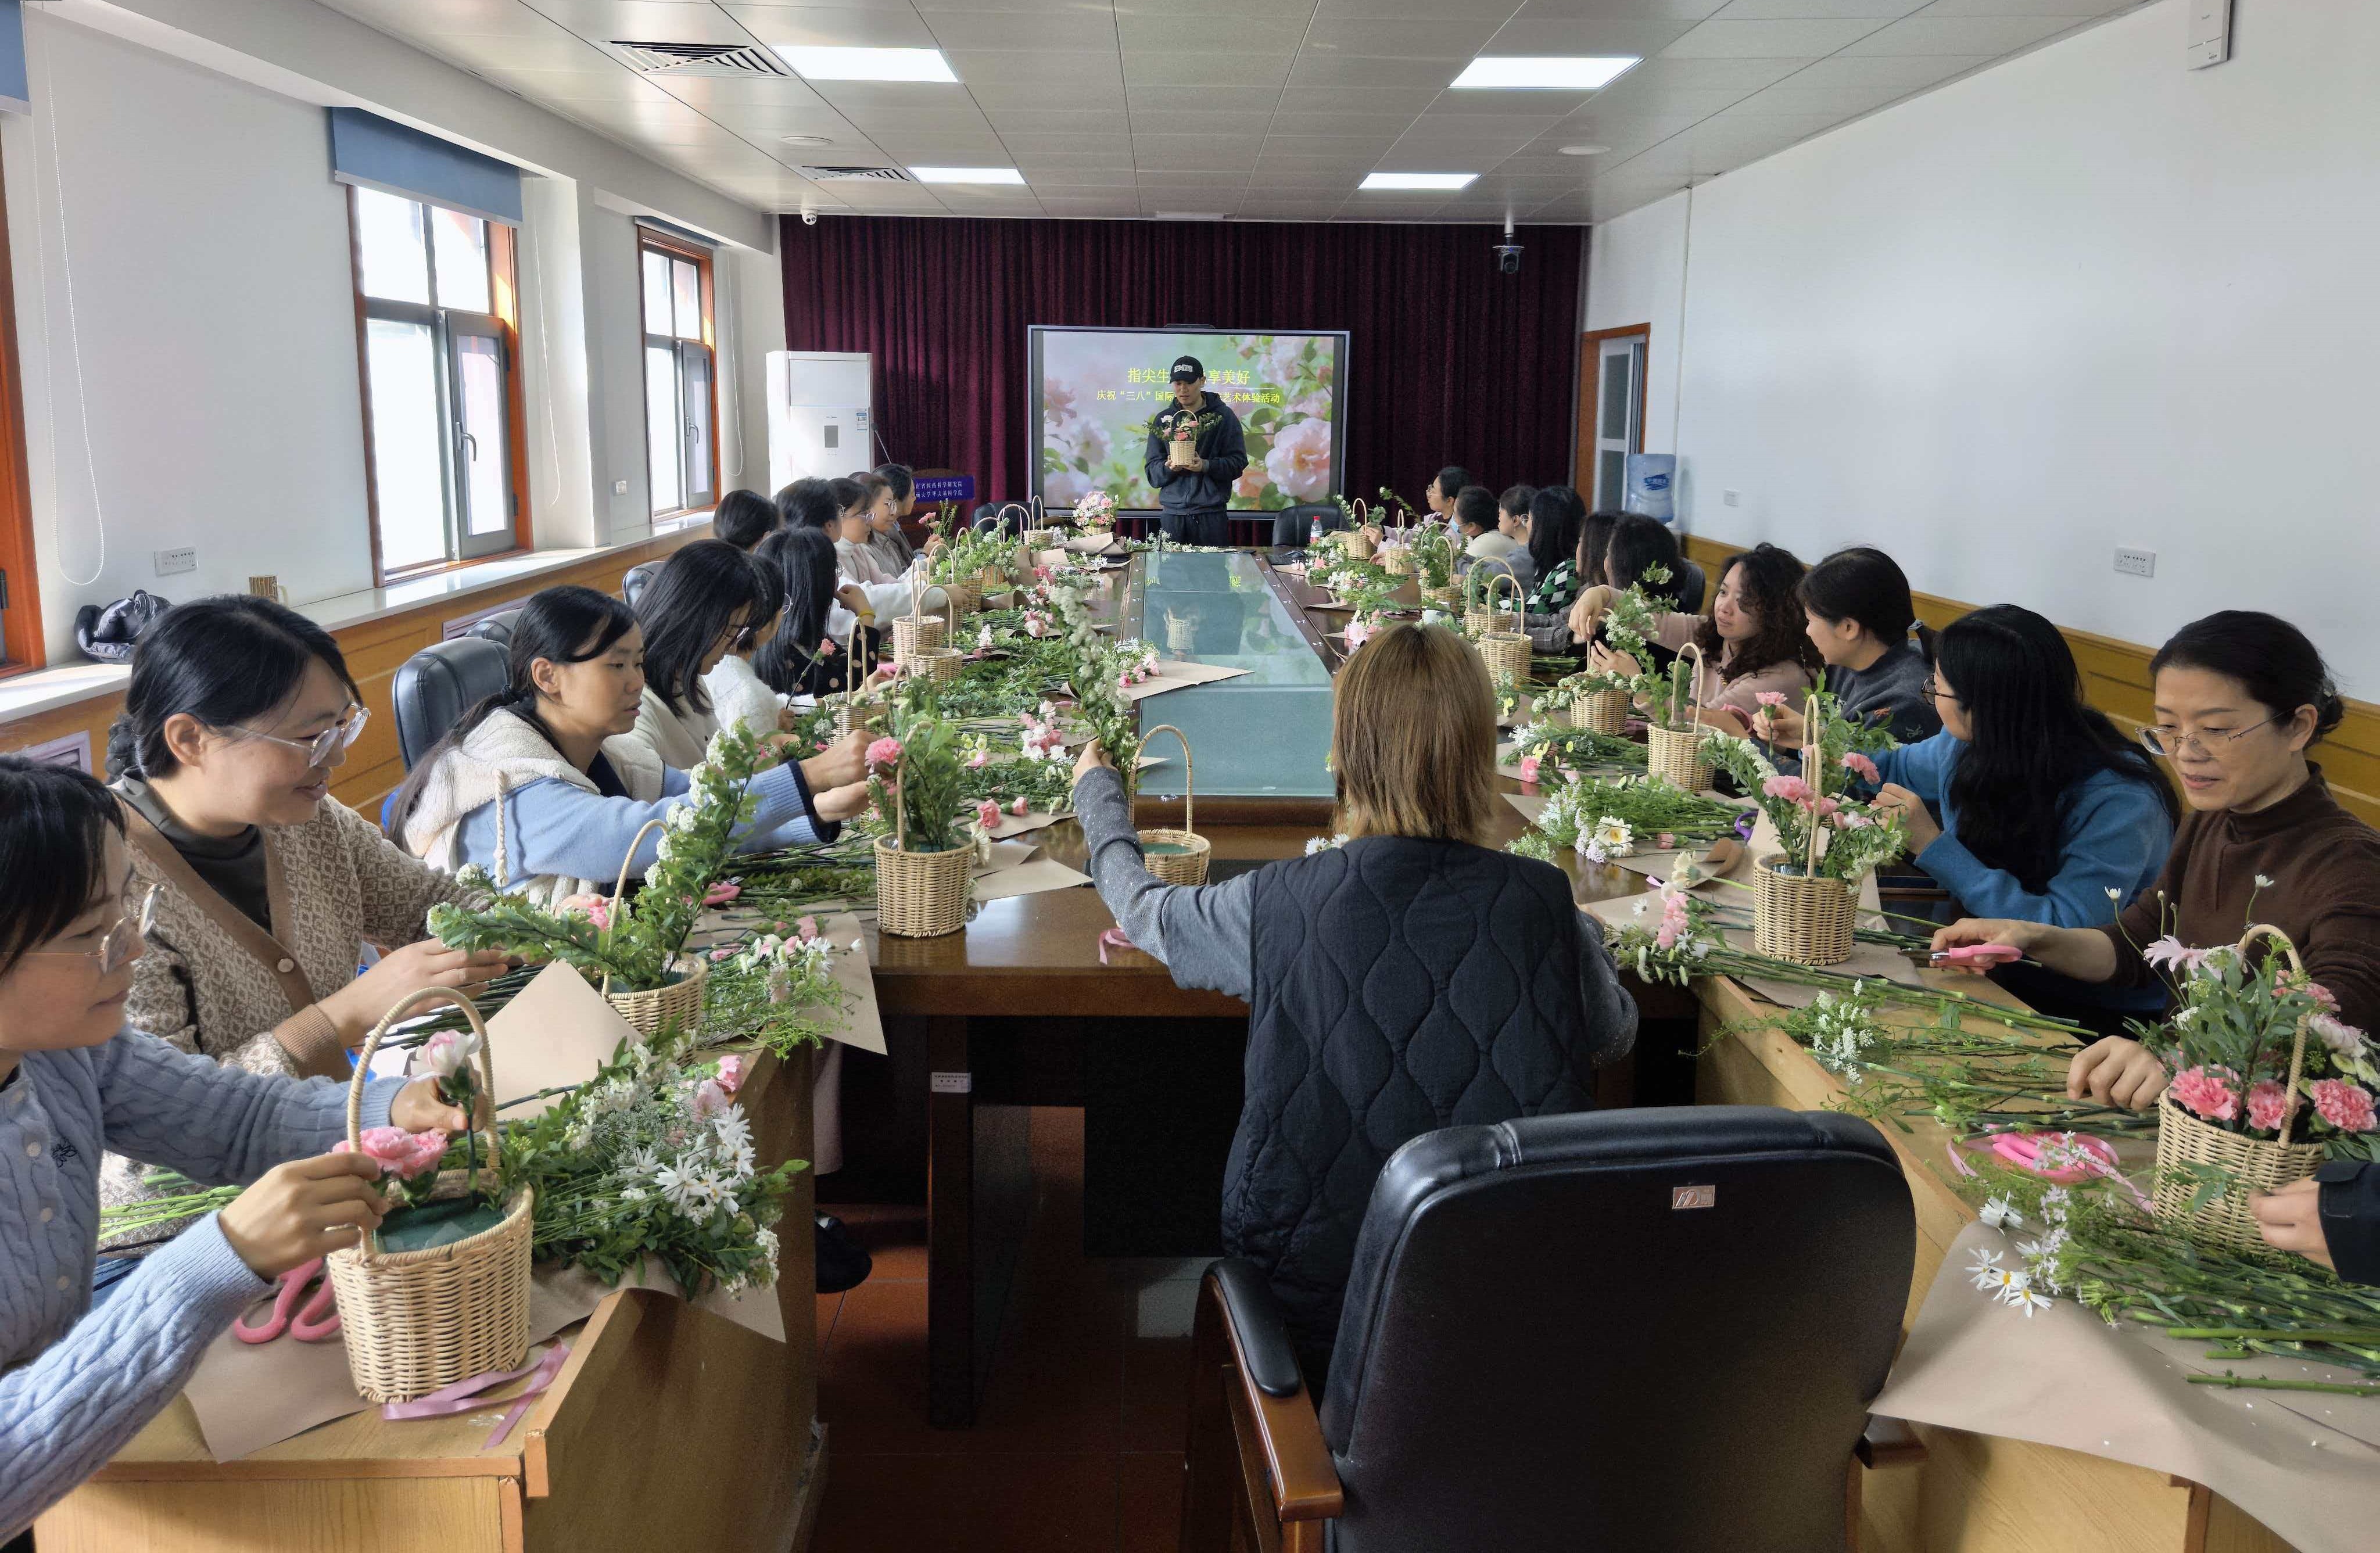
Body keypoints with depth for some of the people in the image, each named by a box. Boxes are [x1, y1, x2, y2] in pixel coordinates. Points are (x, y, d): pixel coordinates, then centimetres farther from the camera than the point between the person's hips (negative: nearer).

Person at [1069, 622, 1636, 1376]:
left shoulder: (1278, 903, -15)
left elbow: (1141, 908, 7)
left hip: (1314, 1316, -1)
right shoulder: (1545, 902, -13)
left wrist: (1097, 793, 26)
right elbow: (1616, 1035, 8)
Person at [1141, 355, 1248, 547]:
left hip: (1211, 512, -2)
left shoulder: (1223, 416, 4)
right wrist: (1168, 468, -12)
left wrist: (1207, 466, -18)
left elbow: (1238, 463, -2)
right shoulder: (1163, 419, 13)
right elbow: (1152, 471, 9)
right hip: (1172, 512, 2)